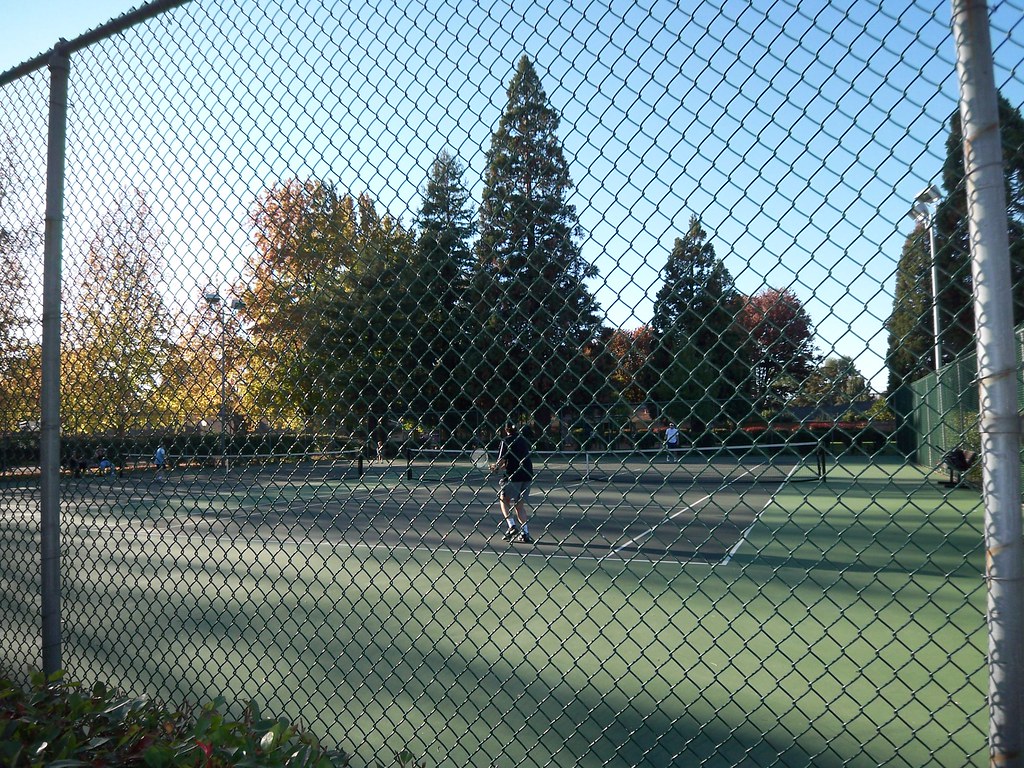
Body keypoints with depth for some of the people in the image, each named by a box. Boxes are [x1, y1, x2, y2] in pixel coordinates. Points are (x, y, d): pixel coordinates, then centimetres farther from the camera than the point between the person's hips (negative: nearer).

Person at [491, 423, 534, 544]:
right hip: (527, 475, 6)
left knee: (504, 499, 13)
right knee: (519, 505, 13)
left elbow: (501, 460, -11)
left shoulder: (506, 441, -5)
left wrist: (496, 467, 11)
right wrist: (504, 466, 25)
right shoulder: (525, 440, 14)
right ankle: (525, 534, 6)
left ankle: (512, 526, -1)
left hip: (513, 475, -6)